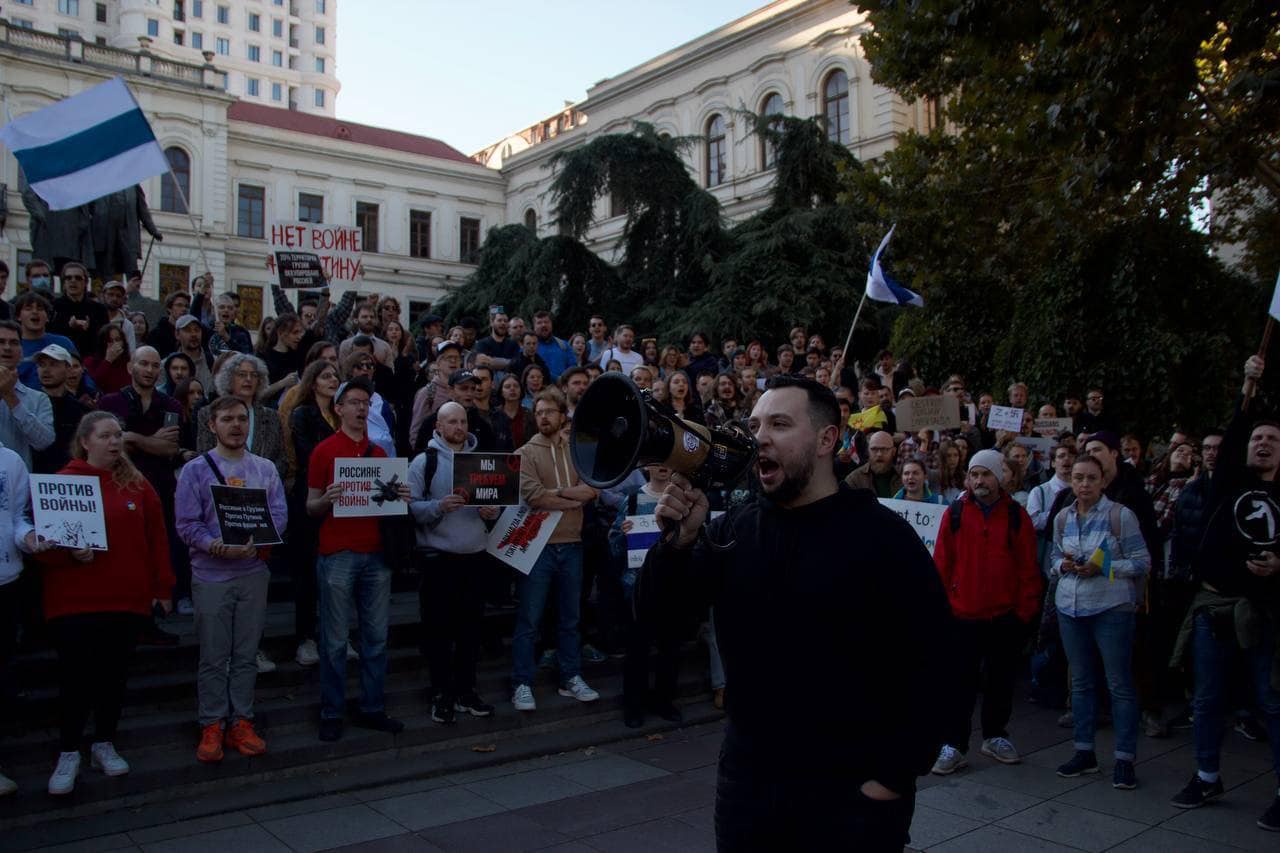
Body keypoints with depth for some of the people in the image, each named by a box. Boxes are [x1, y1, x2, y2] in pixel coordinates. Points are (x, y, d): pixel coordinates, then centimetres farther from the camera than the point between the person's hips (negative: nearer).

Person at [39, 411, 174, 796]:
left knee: (114, 675, 10)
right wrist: (71, 553, -20)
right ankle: (68, 754, 15)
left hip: (126, 597, 3)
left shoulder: (137, 484, 7)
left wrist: (163, 586, 6)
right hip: (73, 600, -2)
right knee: (76, 678, 0)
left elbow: (156, 537, 7)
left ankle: (104, 745, 26)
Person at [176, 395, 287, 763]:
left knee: (246, 654, 9)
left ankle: (241, 722, 18)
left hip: (254, 572, 2)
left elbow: (279, 515, 0)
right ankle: (212, 726, 15)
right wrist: (219, 547, -22)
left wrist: (256, 543, -18)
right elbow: (187, 523, -7)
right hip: (211, 575, -2)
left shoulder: (266, 469, 7)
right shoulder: (196, 470, -1)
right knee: (213, 657, 4)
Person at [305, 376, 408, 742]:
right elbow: (311, 507, 0)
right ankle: (331, 713, 12)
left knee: (376, 636, 8)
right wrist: (327, 499, -21)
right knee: (335, 640, 1)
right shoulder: (324, 451, 0)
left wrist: (400, 496, -3)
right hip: (337, 556, -4)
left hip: (375, 554, 5)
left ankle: (372, 709, 18)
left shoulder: (379, 452, 14)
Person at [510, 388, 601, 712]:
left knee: (570, 618, 14)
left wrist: (556, 492, -14)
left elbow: (593, 489, -5)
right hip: (538, 544, -4)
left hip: (571, 545, 4)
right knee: (529, 621, 2)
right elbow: (532, 496, -17)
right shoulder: (526, 453, -3)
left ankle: (571, 678, 26)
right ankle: (522, 685, 11)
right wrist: (575, 497, -11)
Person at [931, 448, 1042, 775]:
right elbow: (941, 564, -1)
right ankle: (954, 745, 11)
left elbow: (1028, 568, 2)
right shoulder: (954, 513, -2)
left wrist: (1025, 610, -2)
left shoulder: (1017, 516, 1)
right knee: (960, 683, 3)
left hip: (1005, 616, 2)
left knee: (1001, 681, 15)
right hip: (963, 615, -1)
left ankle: (994, 736, 32)